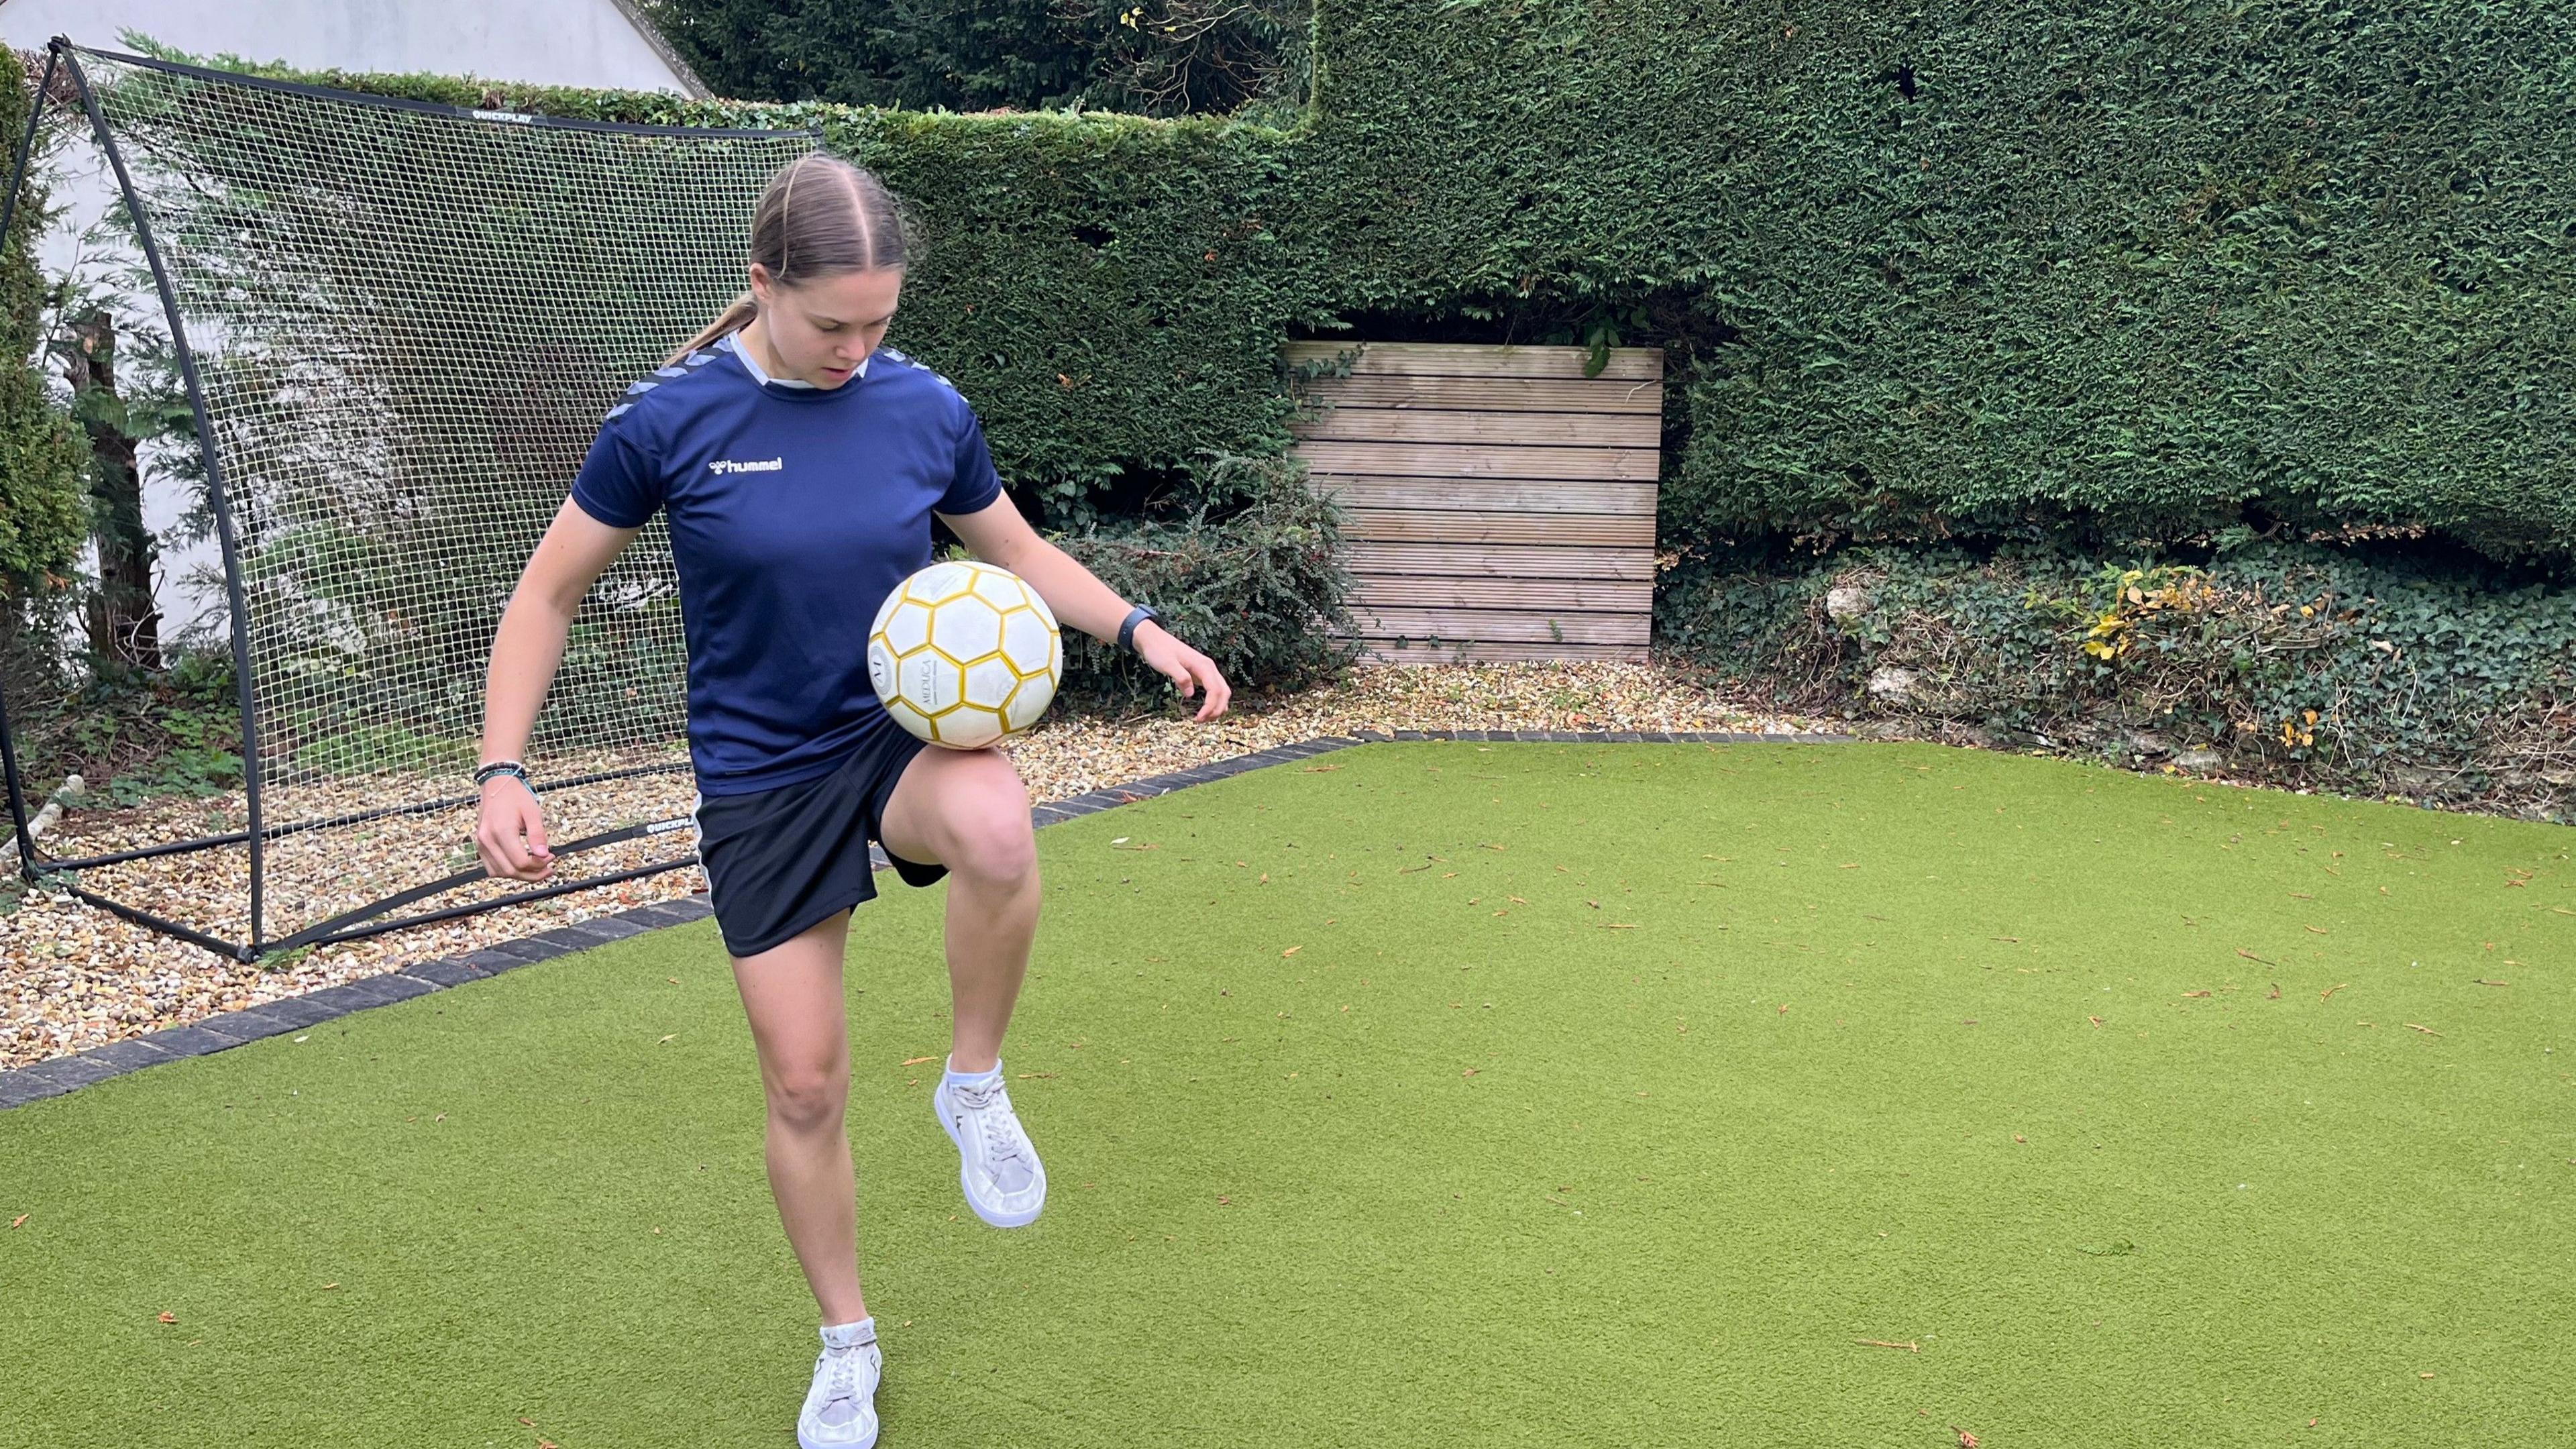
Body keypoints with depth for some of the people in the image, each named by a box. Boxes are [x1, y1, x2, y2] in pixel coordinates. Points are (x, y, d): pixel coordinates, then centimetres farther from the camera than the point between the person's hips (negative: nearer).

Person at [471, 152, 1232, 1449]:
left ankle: (973, 1085, -10)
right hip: (760, 778, -1)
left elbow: (1018, 550, 14)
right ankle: (846, 1343, 29)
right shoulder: (669, 419, -10)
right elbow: (547, 591, -1)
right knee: (804, 1085, 4)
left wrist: (1139, 629, -2)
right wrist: (503, 770, -12)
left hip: (906, 726, 1)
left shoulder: (927, 409, -4)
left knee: (997, 831, -37)